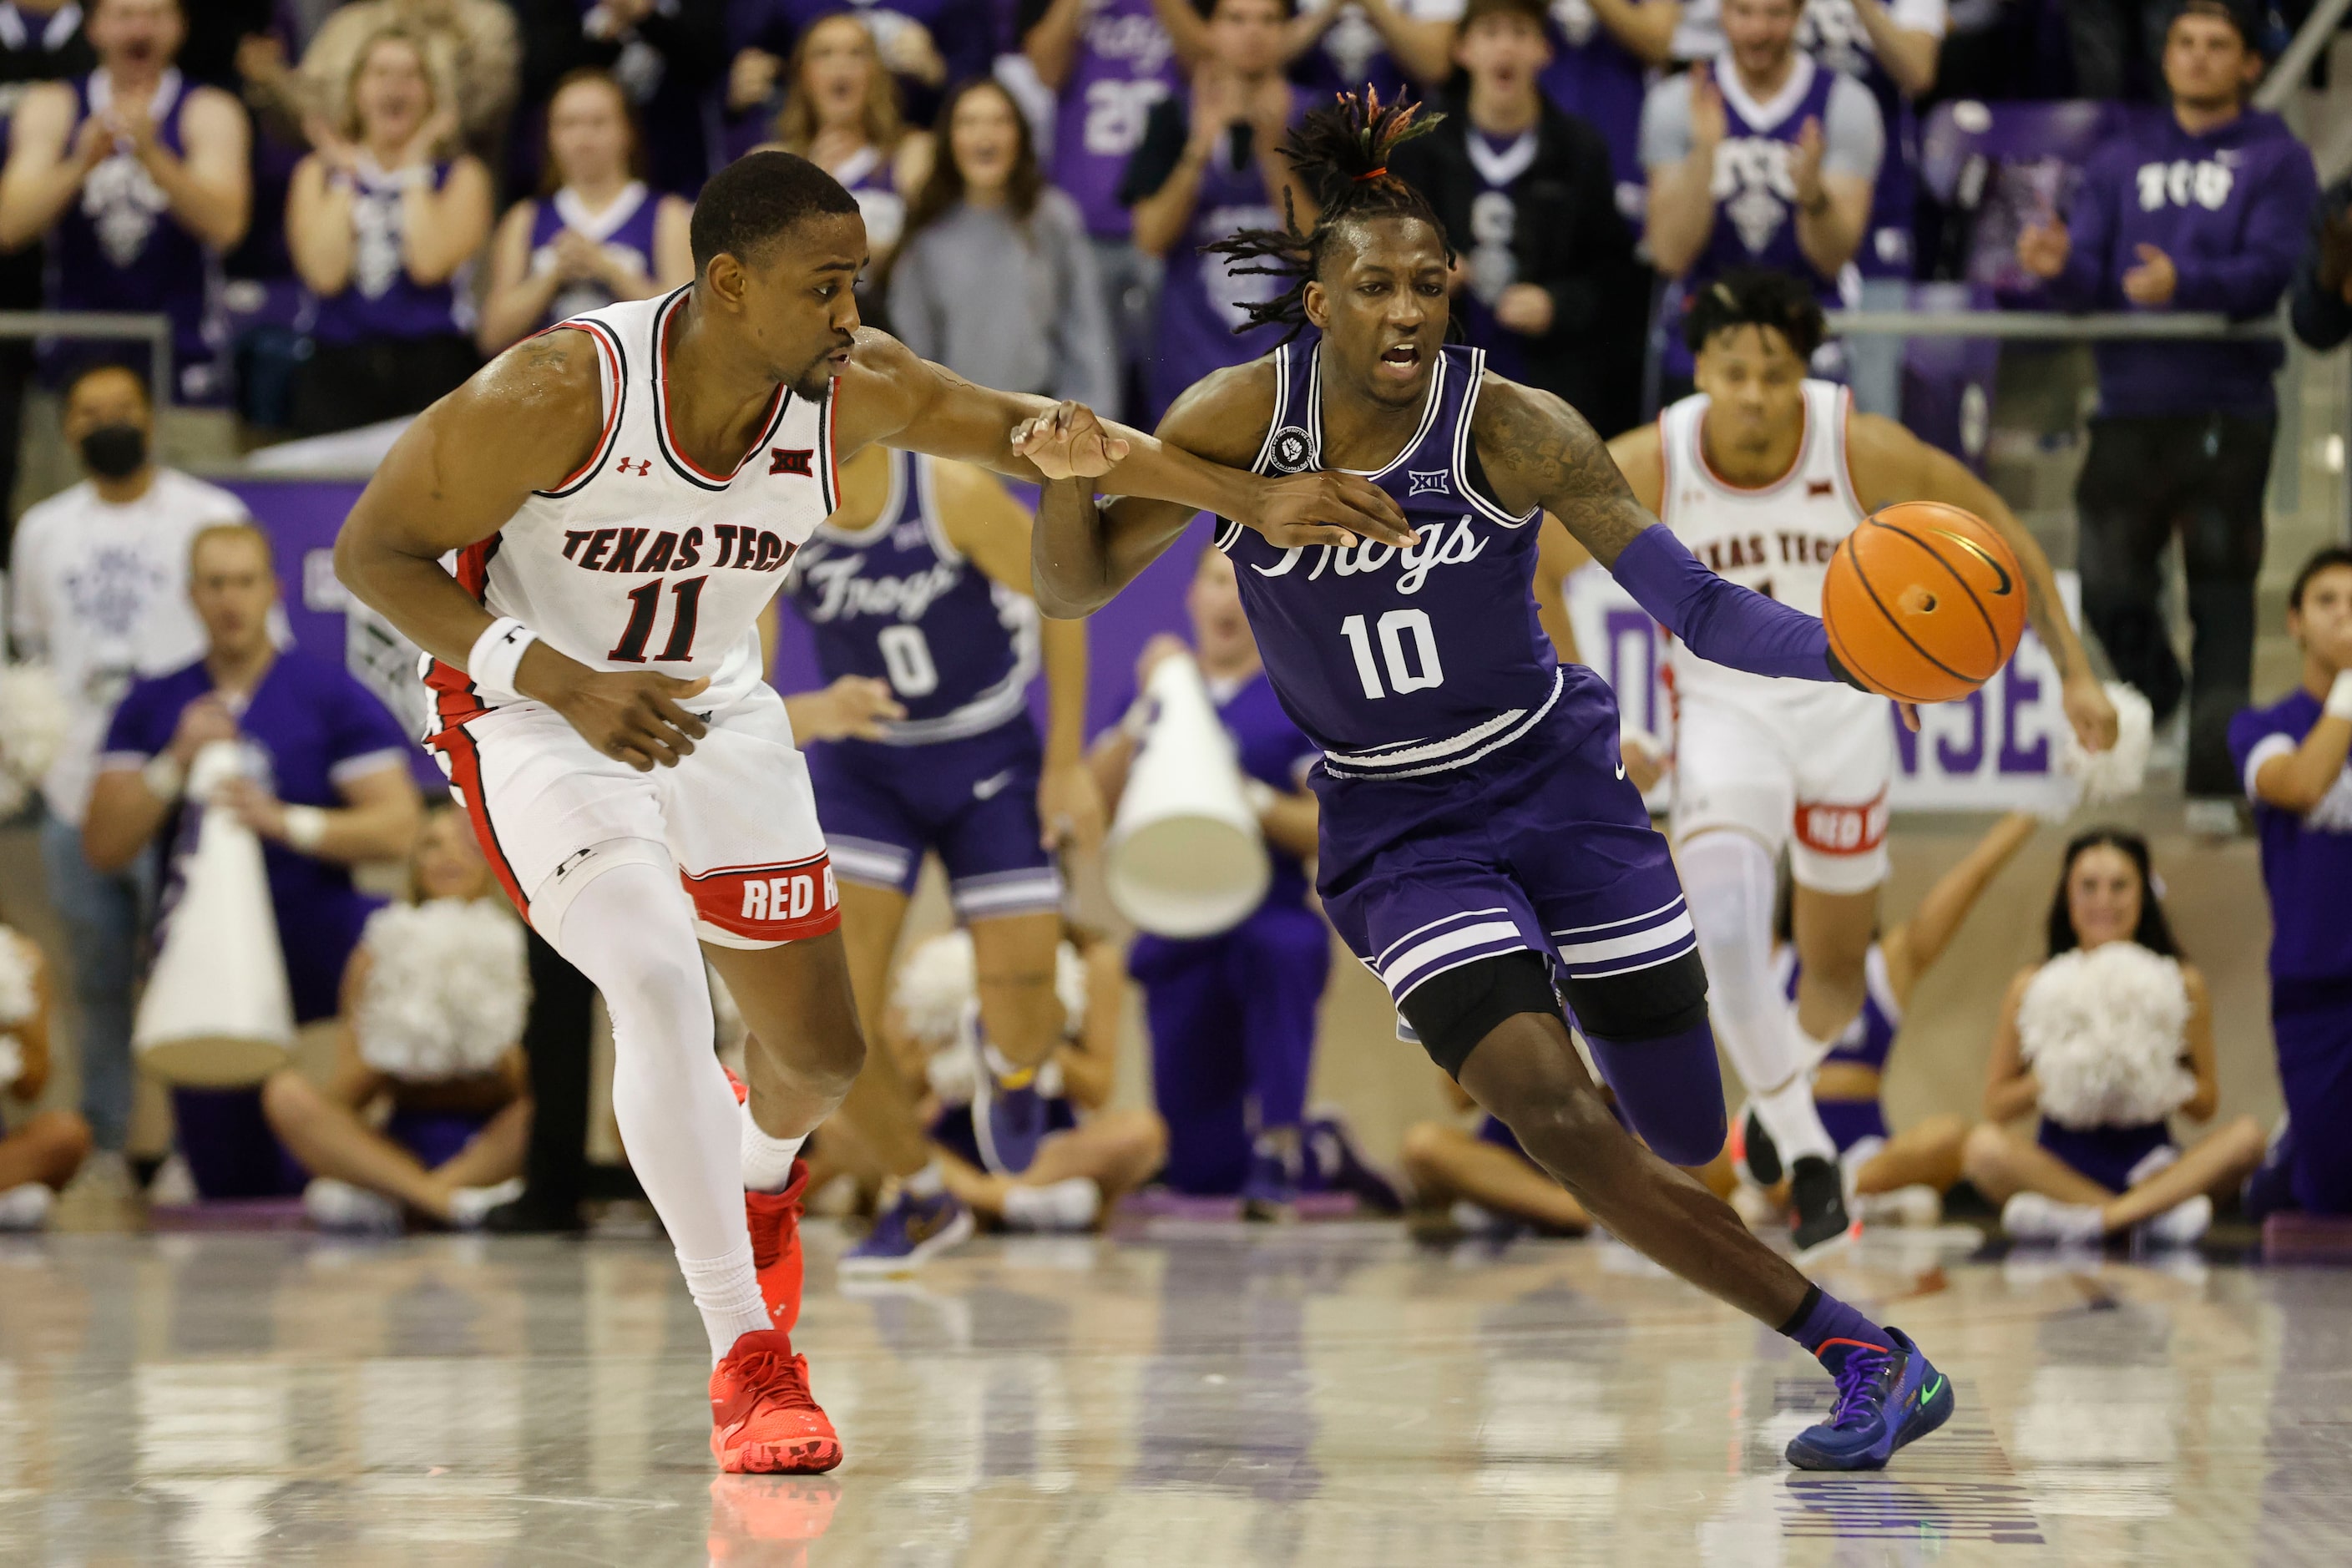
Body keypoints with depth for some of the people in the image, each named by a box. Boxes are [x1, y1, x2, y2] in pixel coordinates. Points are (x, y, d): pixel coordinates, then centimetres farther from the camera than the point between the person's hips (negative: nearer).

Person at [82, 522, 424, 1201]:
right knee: (224, 1188, 5)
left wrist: (287, 822, -21)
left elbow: (397, 827, -9)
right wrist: (176, 761, -12)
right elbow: (104, 848, 1)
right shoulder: (152, 707, 9)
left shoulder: (332, 696, -1)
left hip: (318, 976, -3)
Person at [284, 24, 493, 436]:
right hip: (341, 366, 1)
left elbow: (430, 264, -8)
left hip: (433, 363, -1)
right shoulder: (318, 173, 15)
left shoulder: (461, 175, 12)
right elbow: (325, 274, -3)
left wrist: (415, 168, 2)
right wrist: (345, 178, 4)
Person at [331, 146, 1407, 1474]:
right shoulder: (560, 394, -31)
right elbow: (372, 549, -24)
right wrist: (565, 682, -35)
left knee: (824, 1050, 13)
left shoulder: (856, 390, -19)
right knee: (659, 988, -28)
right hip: (539, 714, -5)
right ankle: (751, 1363, -20)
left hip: (715, 711, 5)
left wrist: (1257, 502, -6)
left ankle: (759, 1166, 53)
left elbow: (1013, 426, -3)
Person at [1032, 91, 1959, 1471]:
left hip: (1553, 779, 0)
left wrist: (1843, 652, -38)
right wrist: (1071, 476, -27)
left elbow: (1693, 602, -20)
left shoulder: (1512, 430, -18)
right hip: (1397, 828, 0)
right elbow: (1073, 592, -6)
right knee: (1556, 1120, -23)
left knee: (1690, 1144, 2)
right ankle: (1853, 1349, -15)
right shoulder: (1239, 419, -13)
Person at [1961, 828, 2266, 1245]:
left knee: (2247, 1136, -26)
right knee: (1983, 1146, -31)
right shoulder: (2033, 988, 3)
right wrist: (2047, 1079, -16)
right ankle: (2158, 1211, -33)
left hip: (2149, 1161, 1)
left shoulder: (2181, 984, 5)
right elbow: (1996, 1105, 3)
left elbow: (2206, 1105, 6)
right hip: (2061, 1160, -1)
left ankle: (2088, 1218, -38)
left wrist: (2157, 1077, -14)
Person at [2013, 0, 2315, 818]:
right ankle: (2154, 692, 31)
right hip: (2130, 406, 3)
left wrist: (2185, 282, -26)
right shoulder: (2122, 162, 17)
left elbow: (2270, 270, -8)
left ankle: (2216, 777, -5)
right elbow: (2090, 277, 8)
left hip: (2226, 411, -3)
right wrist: (2058, 266, -16)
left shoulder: (2275, 160, 7)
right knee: (2109, 588, 1)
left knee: (2221, 594, -6)